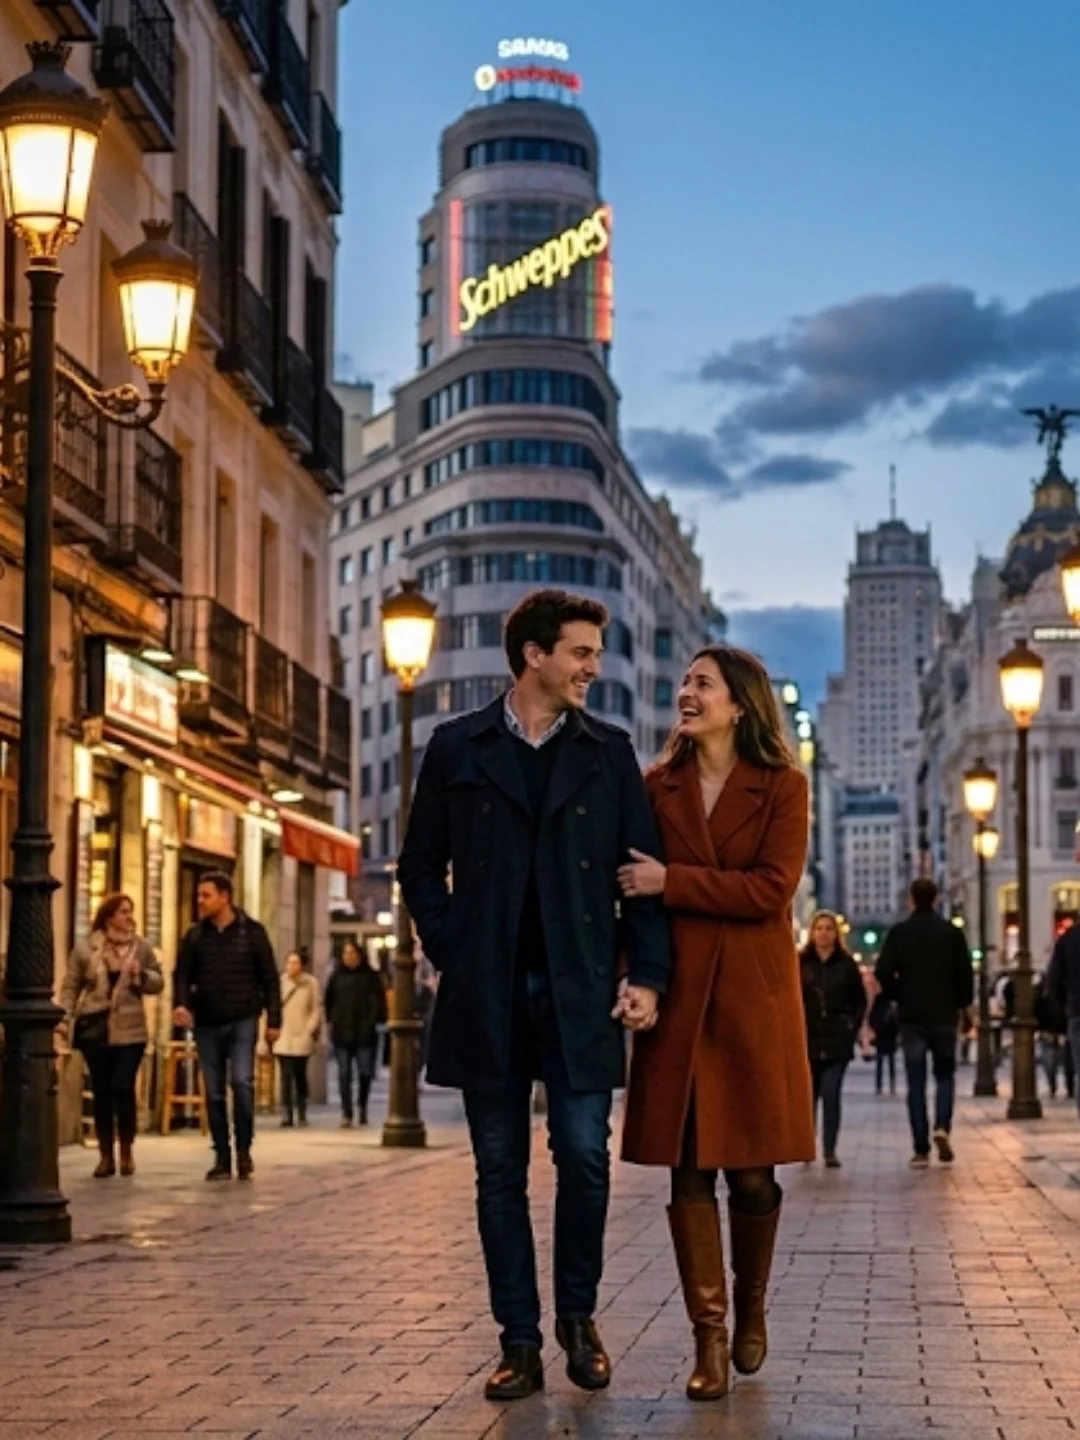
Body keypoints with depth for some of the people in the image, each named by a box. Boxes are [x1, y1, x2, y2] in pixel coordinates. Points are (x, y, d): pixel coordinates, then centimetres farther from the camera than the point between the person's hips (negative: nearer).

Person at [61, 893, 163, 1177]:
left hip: (129, 1030, 0)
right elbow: (71, 987, 4)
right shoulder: (85, 949, 2)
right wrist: (66, 1018, -7)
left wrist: (142, 975, -11)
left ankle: (127, 1151, 8)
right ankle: (106, 1155, 14)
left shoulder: (141, 947, 5)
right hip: (95, 1029, 0)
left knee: (123, 1088, -9)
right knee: (101, 1092, 4)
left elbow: (158, 983, 9)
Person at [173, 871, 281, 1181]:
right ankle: (222, 1158, 11)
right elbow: (182, 974, 6)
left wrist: (273, 1020, -4)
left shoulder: (252, 932, 0)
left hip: (242, 1021, -3)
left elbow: (269, 978, 1)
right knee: (214, 1093, 4)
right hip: (206, 1024, 3)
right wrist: (181, 1003, -15)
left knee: (241, 1081, -17)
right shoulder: (195, 936, 7)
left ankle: (244, 1150, -2)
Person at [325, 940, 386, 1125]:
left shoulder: (370, 975, 3)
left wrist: (374, 1021, -6)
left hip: (365, 1033, -1)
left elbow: (379, 999, 2)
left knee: (365, 1072, 1)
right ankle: (346, 1113, 1)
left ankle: (362, 1106, 25)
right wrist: (330, 1019, 7)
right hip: (342, 1032, 1)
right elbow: (329, 1000, 16)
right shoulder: (337, 976, 8)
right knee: (344, 1074, -1)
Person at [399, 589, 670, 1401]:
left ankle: (578, 1318, 17)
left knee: (585, 1159, -3)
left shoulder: (609, 753, 8)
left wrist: (646, 974, -5)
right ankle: (521, 1342, 12)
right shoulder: (457, 749, 6)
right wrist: (453, 956, -1)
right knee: (501, 1172, 4)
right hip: (489, 997, 0)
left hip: (580, 992, 0)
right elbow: (422, 866, 9)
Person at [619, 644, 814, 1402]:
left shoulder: (783, 787, 1)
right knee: (689, 1170, -1)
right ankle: (710, 1335, 7)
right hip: (679, 996, 2)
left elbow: (770, 890, -11)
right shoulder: (658, 787, 8)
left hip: (754, 997, -2)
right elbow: (635, 887, 7)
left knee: (752, 1172, 3)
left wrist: (672, 881, -13)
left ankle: (752, 1311, 26)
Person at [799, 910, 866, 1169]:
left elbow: (860, 1001, 10)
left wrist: (851, 1028, 0)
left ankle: (830, 1150, -4)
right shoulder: (800, 963, 2)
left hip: (837, 1042, -1)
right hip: (807, 1040, 1)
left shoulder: (846, 964, 4)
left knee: (831, 1094, -9)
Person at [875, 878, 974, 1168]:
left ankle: (921, 1150, 0)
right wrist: (961, 1003, 13)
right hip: (944, 1016, 0)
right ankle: (942, 1126, -10)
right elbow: (966, 974, -3)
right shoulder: (952, 933, -1)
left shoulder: (898, 933, -2)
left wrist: (899, 997, 9)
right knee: (945, 1074, 15)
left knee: (916, 1083, 4)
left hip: (911, 1017, 0)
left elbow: (883, 973, -8)